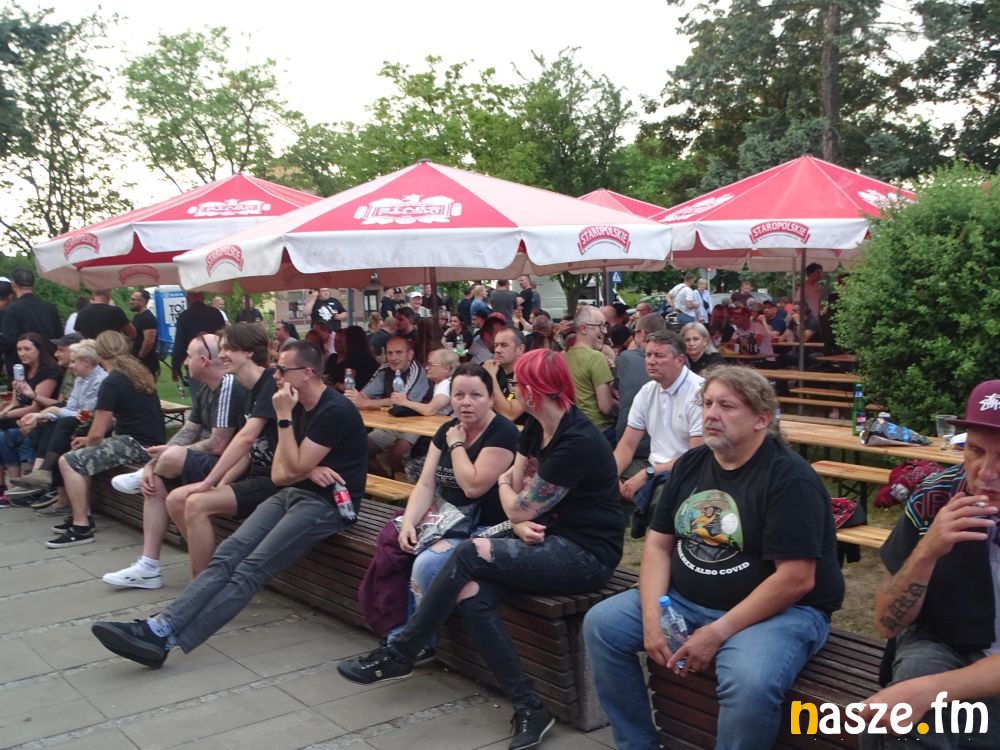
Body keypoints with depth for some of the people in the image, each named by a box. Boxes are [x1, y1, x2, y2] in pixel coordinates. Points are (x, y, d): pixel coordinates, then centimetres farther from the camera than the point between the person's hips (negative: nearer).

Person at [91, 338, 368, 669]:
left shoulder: (336, 411, -14)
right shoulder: (299, 408, 13)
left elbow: (294, 468, -16)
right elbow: (279, 475, 10)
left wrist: (284, 417, -13)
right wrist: (309, 469, -11)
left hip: (326, 502, -8)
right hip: (292, 494, 8)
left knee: (251, 568, -22)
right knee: (228, 554, -13)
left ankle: (163, 638, -30)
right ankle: (161, 626, -25)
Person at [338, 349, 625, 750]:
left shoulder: (577, 442, -21)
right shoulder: (536, 428, 7)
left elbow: (517, 507, -16)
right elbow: (516, 486, 8)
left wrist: (503, 484, 6)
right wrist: (522, 523, -13)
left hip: (584, 554, -8)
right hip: (549, 540, 9)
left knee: (468, 553, -22)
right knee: (470, 592, -18)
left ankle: (398, 654, -5)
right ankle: (529, 709, -13)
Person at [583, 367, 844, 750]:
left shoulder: (790, 478, -16)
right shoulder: (690, 464, 6)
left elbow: (796, 579, -21)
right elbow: (658, 543, 6)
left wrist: (719, 632, -22)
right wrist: (652, 616, -10)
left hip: (780, 610, -7)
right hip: (687, 600, 7)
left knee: (750, 684, -36)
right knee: (601, 624, -4)